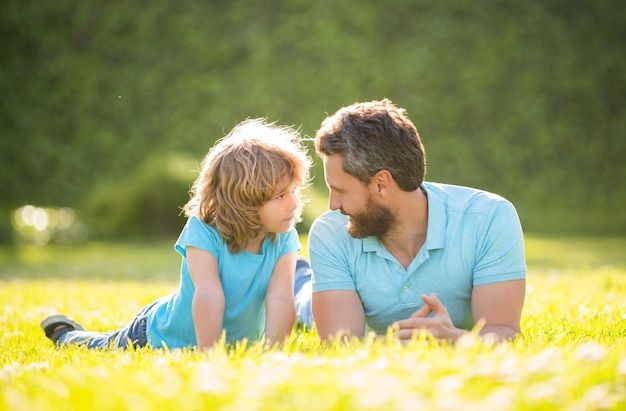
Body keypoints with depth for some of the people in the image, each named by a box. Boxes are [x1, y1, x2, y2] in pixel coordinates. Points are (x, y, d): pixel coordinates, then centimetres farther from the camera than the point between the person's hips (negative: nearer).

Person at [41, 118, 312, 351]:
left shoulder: (284, 239, -23)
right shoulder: (203, 231, -34)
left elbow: (280, 298, -33)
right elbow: (209, 295, -43)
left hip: (237, 342, 4)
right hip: (165, 336, -3)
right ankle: (66, 333, 53)